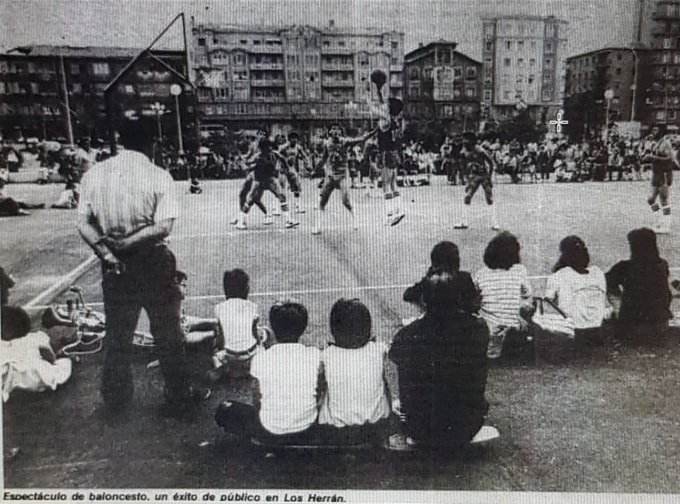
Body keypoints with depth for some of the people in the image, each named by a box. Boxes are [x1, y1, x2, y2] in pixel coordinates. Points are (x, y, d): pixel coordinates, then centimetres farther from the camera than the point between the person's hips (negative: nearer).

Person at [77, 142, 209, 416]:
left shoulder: (93, 174, 0)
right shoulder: (159, 176, -12)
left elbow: (83, 224, -3)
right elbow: (164, 227, -20)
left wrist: (107, 253, -9)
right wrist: (126, 244, -15)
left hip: (115, 266, 4)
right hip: (153, 263, -3)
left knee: (117, 336, 16)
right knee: (168, 334, 11)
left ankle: (116, 399, 30)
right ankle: (179, 394, 25)